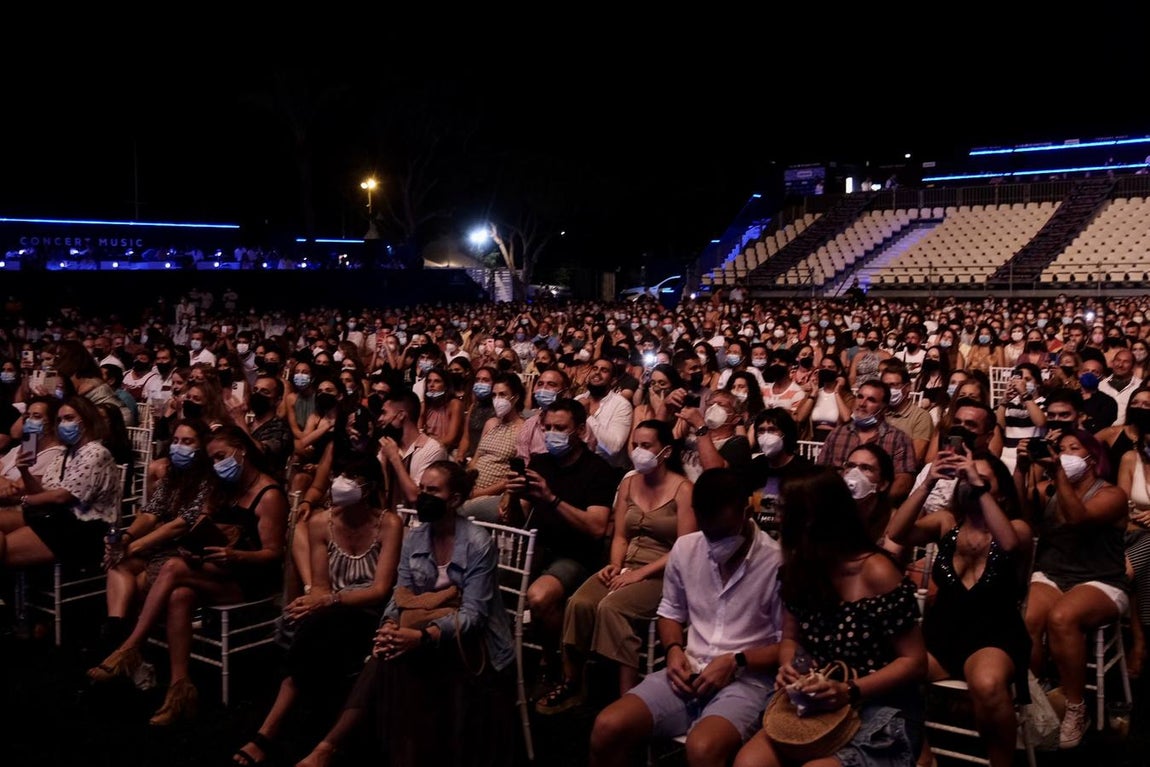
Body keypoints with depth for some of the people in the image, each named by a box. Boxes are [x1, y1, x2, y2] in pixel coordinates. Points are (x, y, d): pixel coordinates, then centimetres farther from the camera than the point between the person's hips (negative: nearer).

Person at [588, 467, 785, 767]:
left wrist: (737, 662, -16)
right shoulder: (684, 548, 5)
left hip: (747, 679, -5)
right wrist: (674, 649, -2)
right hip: (689, 671, 5)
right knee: (607, 728, -16)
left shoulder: (777, 563, -13)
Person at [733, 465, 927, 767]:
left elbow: (914, 662, -11)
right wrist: (788, 666, -10)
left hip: (880, 709, -5)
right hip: (818, 704, 5)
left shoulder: (877, 574, -17)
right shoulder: (799, 568, 3)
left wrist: (851, 691, -23)